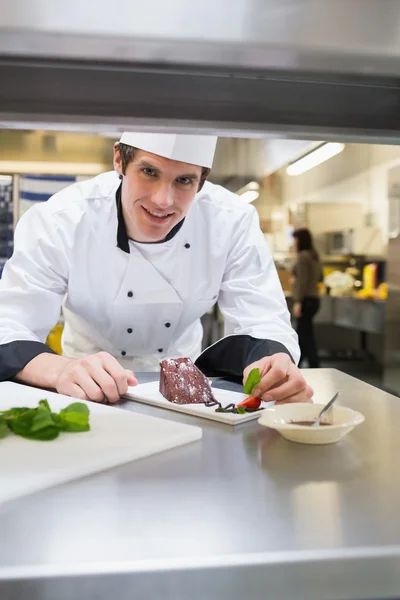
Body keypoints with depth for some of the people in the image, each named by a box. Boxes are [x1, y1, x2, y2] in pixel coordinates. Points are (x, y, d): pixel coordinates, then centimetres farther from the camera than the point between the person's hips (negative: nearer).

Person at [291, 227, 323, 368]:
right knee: (301, 337, 16)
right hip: (314, 298, 10)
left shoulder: (303, 256, -12)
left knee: (307, 338, -5)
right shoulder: (314, 255, 14)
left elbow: (303, 280, -18)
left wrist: (298, 302, -19)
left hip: (305, 300, -10)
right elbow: (319, 277, 23)